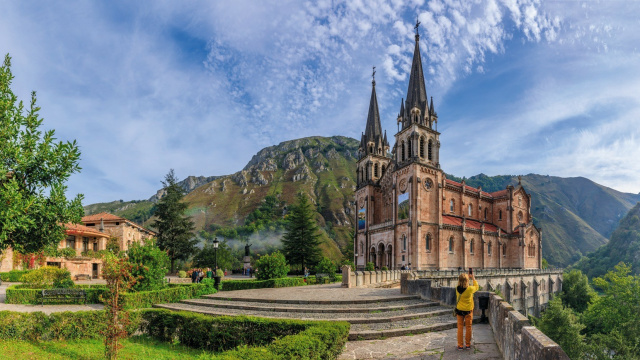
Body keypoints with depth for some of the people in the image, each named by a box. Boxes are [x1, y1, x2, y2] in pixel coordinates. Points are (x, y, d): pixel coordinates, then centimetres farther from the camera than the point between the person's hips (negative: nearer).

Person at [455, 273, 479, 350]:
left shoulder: (457, 289, -11)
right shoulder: (470, 289, -19)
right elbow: (476, 287, 1)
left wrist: (466, 277, 10)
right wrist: (473, 279, 14)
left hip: (459, 310, 2)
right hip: (468, 311, -2)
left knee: (460, 327, 8)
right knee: (468, 327, 12)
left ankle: (460, 345, 12)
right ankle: (468, 344, 22)